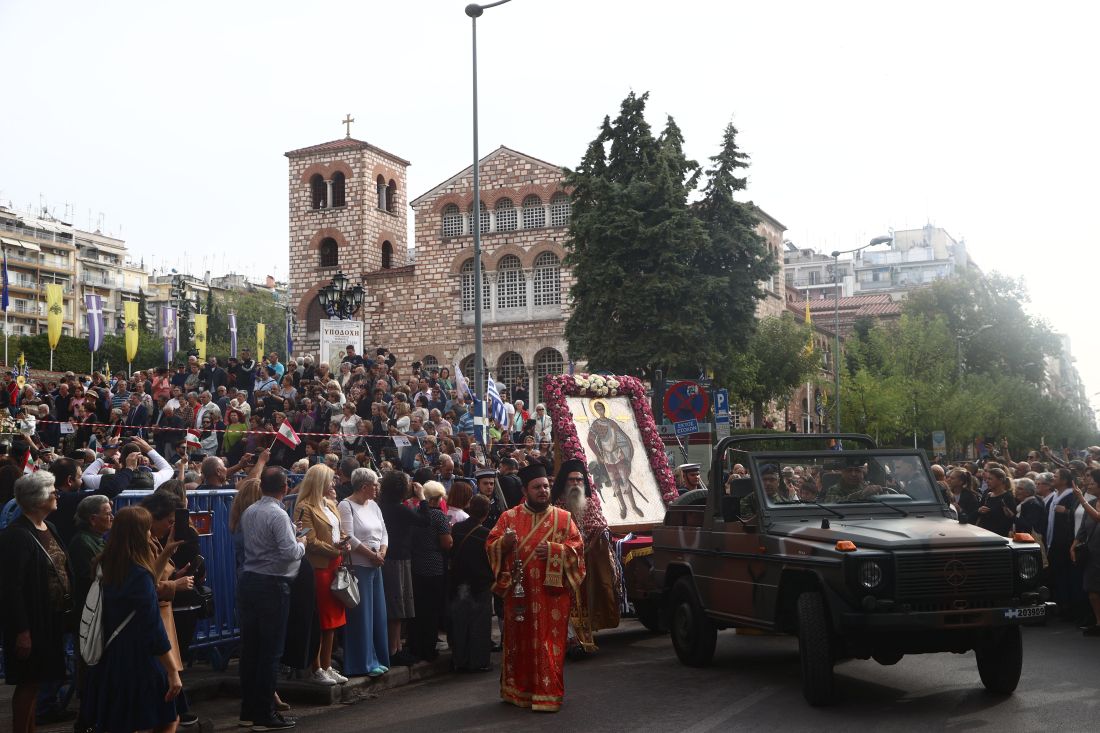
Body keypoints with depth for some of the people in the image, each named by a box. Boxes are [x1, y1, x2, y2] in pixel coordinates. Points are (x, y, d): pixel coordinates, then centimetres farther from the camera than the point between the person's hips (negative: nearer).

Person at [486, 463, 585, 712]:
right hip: (518, 590, 1)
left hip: (552, 591, -1)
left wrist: (553, 549, -15)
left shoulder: (563, 518, 5)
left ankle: (548, 694, 5)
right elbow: (490, 546, 4)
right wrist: (504, 542, -18)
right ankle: (517, 691, 21)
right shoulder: (509, 517, 6)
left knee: (550, 643, -1)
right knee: (519, 641, 8)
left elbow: (577, 546, 0)